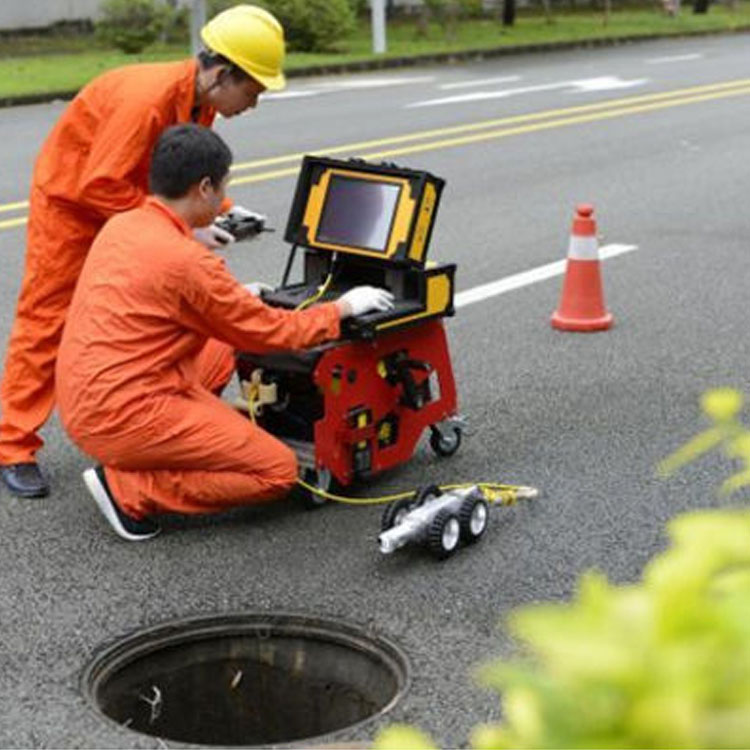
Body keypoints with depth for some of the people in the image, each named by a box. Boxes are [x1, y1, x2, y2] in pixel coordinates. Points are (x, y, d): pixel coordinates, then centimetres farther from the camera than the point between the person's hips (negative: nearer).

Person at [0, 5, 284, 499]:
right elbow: (102, 186, -34)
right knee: (47, 321, -4)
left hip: (128, 203, 8)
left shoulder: (200, 101, -7)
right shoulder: (150, 98, -35)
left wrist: (219, 209, -10)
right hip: (70, 196, -8)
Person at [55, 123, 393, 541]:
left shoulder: (121, 226, 6)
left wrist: (234, 298, 29)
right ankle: (129, 490, -6)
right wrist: (342, 308, 6)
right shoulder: (187, 260, -19)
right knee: (280, 472, -4)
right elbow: (270, 332, -9)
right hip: (126, 416, -9)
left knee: (221, 348, 26)